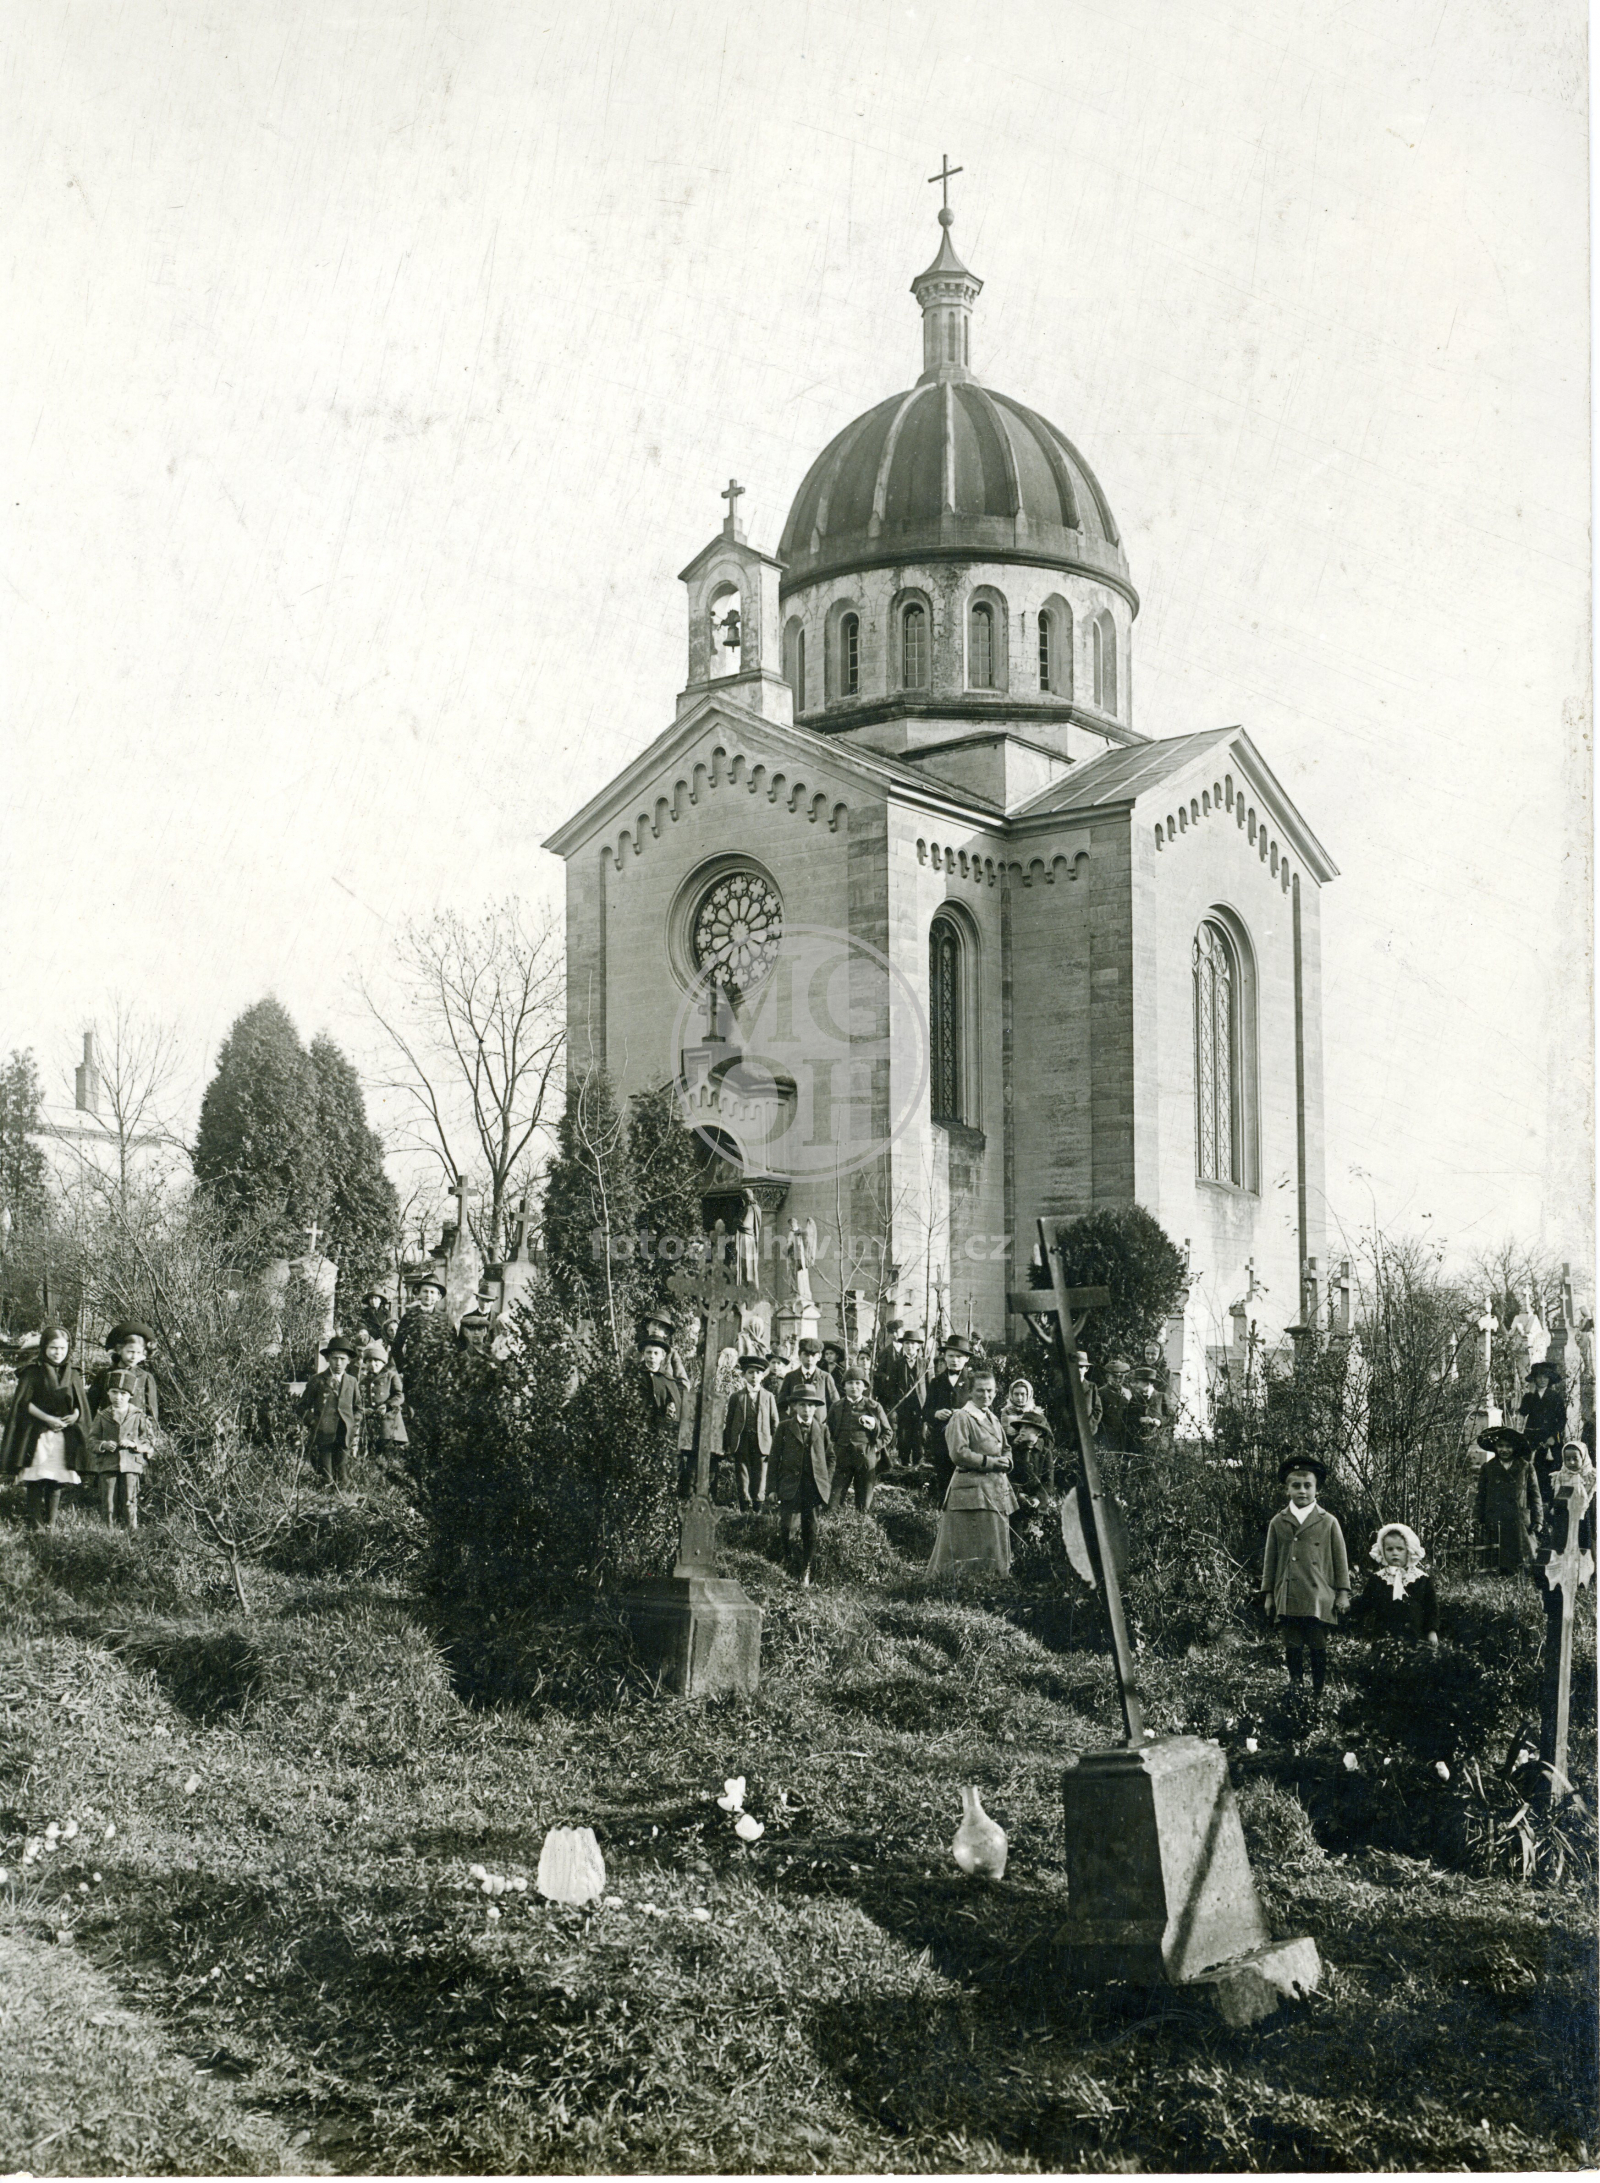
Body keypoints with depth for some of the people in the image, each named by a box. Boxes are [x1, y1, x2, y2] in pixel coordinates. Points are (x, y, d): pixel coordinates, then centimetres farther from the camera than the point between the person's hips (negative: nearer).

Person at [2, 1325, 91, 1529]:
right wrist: (47, 1418, -14)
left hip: (64, 1436, 3)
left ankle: (50, 1525, 9)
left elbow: (81, 1404, 14)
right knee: (36, 1483, -7)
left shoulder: (73, 1374, 12)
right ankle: (35, 1526, -4)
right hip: (38, 1435, -3)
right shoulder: (32, 1373, 0)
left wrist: (74, 1416, -9)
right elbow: (23, 1403, -5)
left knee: (56, 1483, 3)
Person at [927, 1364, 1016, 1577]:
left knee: (998, 1550, 8)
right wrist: (990, 1462, -14)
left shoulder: (992, 1419, 19)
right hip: (971, 1489, -8)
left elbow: (1006, 1450, 26)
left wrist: (1005, 1461, 3)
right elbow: (958, 1453, -16)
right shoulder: (960, 1418, -7)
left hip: (996, 1491, 8)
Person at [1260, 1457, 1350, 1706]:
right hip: (1288, 1599, 1)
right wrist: (1268, 1594, 10)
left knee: (1318, 1650, 0)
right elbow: (1270, 1561, 14)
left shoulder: (1329, 1522, 7)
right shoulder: (1278, 1523, 11)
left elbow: (1340, 1560, 10)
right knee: (1292, 1650, 2)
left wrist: (1343, 1593, 5)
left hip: (1319, 1599, -1)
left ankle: (1318, 1696, 8)